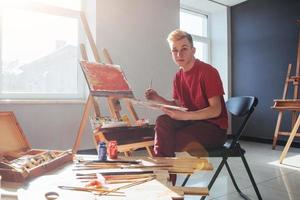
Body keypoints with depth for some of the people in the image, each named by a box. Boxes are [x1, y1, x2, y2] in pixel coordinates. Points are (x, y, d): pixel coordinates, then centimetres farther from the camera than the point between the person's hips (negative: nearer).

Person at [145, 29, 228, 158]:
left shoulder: (208, 72, -14)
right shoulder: (178, 77, 6)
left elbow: (216, 110, -18)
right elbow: (178, 105, 10)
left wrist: (184, 116, -27)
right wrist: (158, 99, -7)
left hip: (214, 127, -6)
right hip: (192, 122, 6)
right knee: (163, 121, -21)